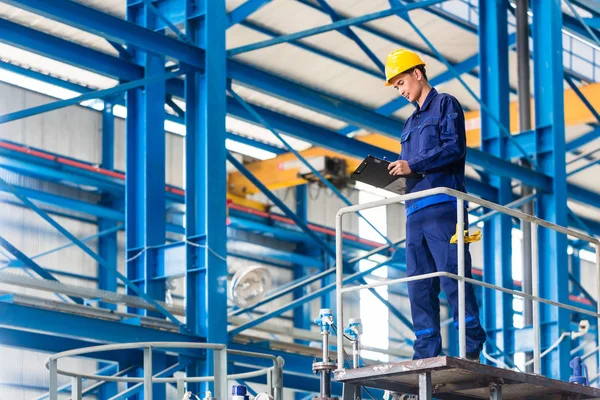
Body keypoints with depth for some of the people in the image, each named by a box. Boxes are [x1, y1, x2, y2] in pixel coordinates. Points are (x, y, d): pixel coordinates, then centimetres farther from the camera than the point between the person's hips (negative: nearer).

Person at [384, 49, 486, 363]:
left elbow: (455, 147, -8)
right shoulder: (411, 123, 29)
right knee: (419, 284, 1)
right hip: (415, 210, 8)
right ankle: (426, 353, -1)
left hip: (443, 205, -8)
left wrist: (413, 165, -13)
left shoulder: (446, 104, 7)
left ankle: (472, 347, -13)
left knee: (452, 277, -14)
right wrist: (395, 171, 5)